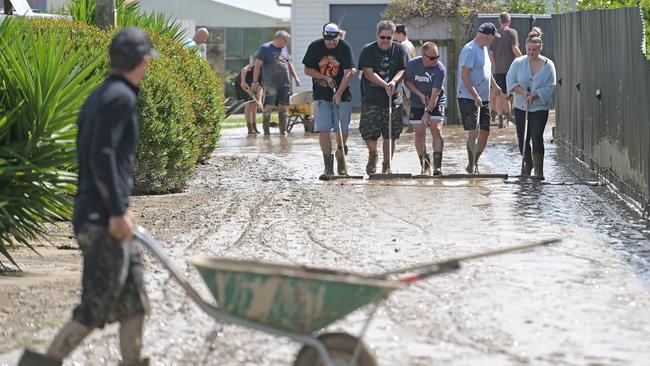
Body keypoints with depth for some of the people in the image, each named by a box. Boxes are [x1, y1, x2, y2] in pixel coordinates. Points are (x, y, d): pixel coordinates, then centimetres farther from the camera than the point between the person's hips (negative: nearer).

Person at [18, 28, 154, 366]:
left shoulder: (98, 96, 16)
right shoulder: (121, 98, -14)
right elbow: (102, 156, -23)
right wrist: (117, 211, -22)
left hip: (94, 214, 10)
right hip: (103, 217, -10)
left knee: (133, 300, 12)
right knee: (99, 304, -6)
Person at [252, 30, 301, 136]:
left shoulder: (284, 48, 16)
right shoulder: (265, 48, -4)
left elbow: (289, 64, 27)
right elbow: (257, 65, -6)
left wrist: (295, 78, 21)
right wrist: (255, 82, -11)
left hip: (285, 84, 6)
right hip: (271, 84, -6)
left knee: (283, 108, 6)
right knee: (268, 107, -7)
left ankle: (283, 131, 11)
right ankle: (266, 131, -1)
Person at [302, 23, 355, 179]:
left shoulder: (345, 47, -9)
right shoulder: (315, 47, -5)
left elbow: (348, 73, -14)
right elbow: (307, 70, 2)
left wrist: (339, 93, -22)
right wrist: (326, 78, -11)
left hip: (342, 95, 0)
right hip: (321, 96, 1)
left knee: (342, 130, 3)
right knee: (323, 130, -9)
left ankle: (341, 163, 27)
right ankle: (328, 167, -8)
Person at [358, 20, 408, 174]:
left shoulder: (399, 50, 5)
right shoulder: (367, 51, -3)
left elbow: (403, 70, 0)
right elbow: (368, 73, -11)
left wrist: (393, 82, -21)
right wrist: (385, 85, -22)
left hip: (394, 99, 2)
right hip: (371, 100, -2)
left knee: (390, 135, 1)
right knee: (369, 133, -7)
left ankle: (387, 166, 15)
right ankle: (373, 155, 24)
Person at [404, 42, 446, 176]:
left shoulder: (440, 69, -20)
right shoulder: (413, 64, -12)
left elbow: (435, 93, -23)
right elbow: (407, 81, 3)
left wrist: (428, 112, -29)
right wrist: (420, 95, -9)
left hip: (435, 104, -2)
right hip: (417, 104, 2)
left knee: (437, 130, -16)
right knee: (419, 134, -1)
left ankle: (437, 166, -16)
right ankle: (425, 166, 11)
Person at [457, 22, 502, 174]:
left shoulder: (484, 48, 15)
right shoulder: (470, 50, -15)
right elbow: (464, 75, -20)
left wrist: (494, 85, 29)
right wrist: (476, 96, -24)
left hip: (483, 98, 9)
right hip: (469, 98, -9)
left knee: (485, 132, 10)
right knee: (473, 132, -12)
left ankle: (474, 164, 22)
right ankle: (472, 167, -9)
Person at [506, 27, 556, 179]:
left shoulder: (548, 65, -6)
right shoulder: (518, 63, -1)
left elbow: (550, 87, -7)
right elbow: (511, 81, 0)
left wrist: (535, 95, -19)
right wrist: (522, 91, -15)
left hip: (540, 107, -2)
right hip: (520, 107, 3)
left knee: (537, 137, -13)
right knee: (522, 137, 7)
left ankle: (539, 170, -8)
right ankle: (527, 163, 33)